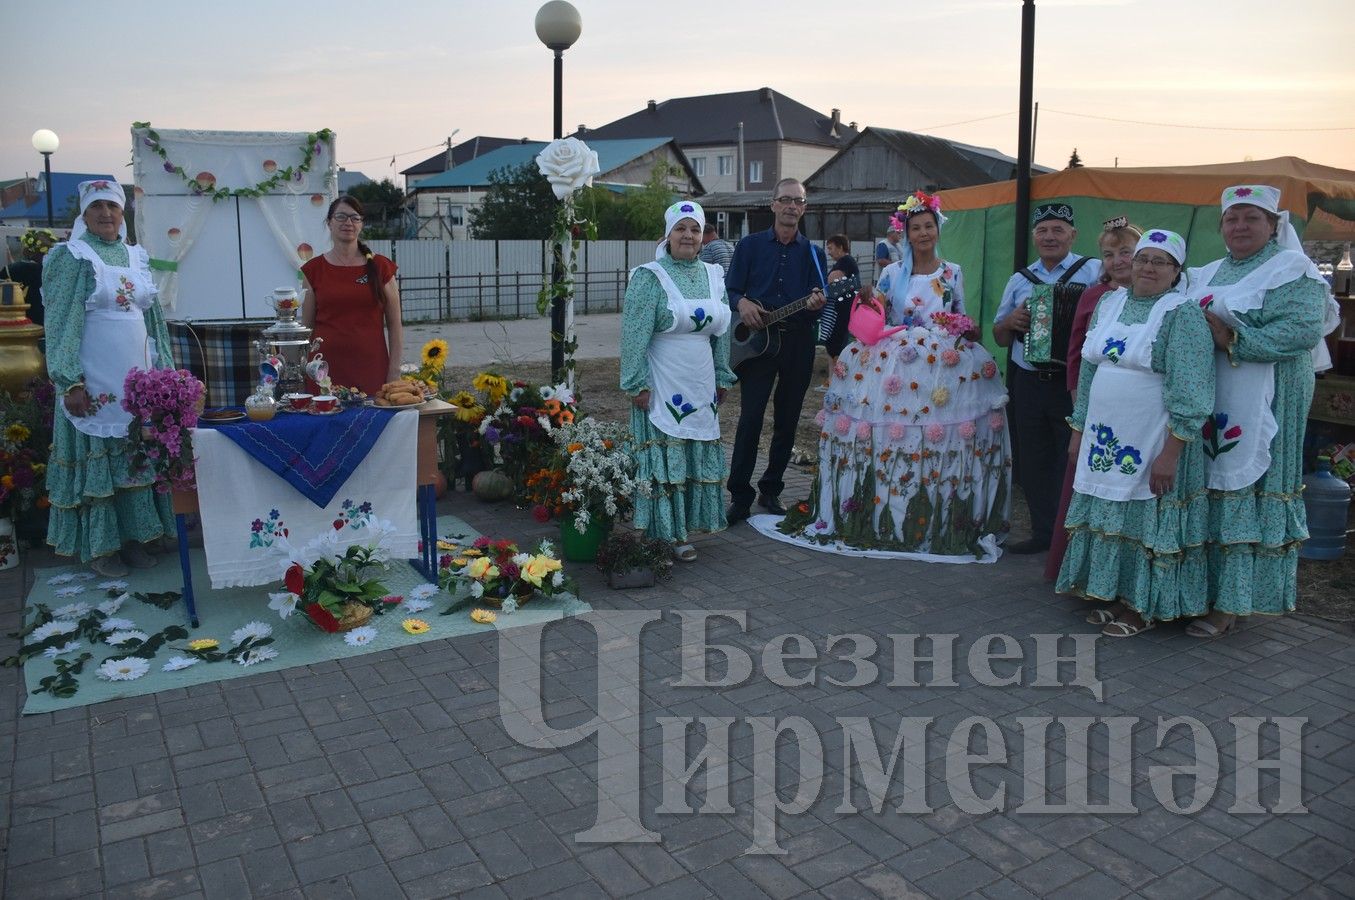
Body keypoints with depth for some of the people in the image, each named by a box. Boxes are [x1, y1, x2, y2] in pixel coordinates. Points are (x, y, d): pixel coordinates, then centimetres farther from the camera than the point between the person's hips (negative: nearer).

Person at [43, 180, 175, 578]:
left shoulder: (137, 257, 11)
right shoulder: (72, 258, -4)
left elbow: (153, 316, 16)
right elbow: (61, 323, -9)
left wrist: (164, 368, 11)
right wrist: (70, 382, -16)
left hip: (137, 376, 5)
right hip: (95, 380, -5)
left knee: (135, 455, 9)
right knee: (96, 457, 1)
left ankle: (132, 536, 20)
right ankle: (99, 547, 10)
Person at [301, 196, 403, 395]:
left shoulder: (380, 267, 6)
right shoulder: (314, 269, 8)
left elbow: (394, 325, 5)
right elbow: (306, 327, 10)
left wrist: (394, 371, -2)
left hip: (371, 370, 0)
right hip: (327, 369, 0)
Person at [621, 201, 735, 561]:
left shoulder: (713, 276, 9)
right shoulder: (649, 278, -8)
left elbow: (721, 333, 14)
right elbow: (634, 337, -12)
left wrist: (722, 378, 13)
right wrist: (638, 384, -16)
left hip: (701, 386, 6)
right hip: (663, 385, -6)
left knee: (698, 456, 10)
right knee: (663, 458, -1)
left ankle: (682, 531, 23)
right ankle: (663, 534, 10)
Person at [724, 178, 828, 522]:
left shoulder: (813, 253, 10)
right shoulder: (750, 245, 6)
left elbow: (821, 301, 3)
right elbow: (730, 290, 6)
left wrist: (816, 303, -20)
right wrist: (742, 303, -16)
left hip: (799, 342, 3)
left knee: (787, 421, 7)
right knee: (750, 418, -10)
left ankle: (771, 490, 20)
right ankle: (740, 496, -4)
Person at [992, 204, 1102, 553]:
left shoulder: (1095, 272, -1)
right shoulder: (1020, 280, 14)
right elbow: (999, 338, 18)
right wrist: (1011, 321, -3)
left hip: (1074, 383, -5)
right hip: (1027, 383, 5)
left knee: (1073, 462, 1)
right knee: (1033, 462, 11)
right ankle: (1043, 533, 24)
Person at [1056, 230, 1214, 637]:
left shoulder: (1182, 314, -9)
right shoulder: (1109, 303, 10)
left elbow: (1188, 392, -15)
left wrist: (1171, 452, -20)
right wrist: (1079, 430, 13)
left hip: (1151, 444, -6)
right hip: (1104, 440, 6)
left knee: (1146, 522, 3)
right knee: (1107, 517, 11)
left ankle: (1145, 608, 17)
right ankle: (1116, 594, 26)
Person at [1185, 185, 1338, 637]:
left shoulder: (1293, 271, -3)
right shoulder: (1207, 274, 18)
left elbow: (1303, 330, -17)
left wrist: (1231, 341, -21)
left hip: (1261, 408, -6)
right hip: (1206, 401, 6)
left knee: (1246, 492, -3)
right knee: (1206, 492, 7)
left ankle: (1229, 604, 4)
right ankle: (1202, 588, 16)